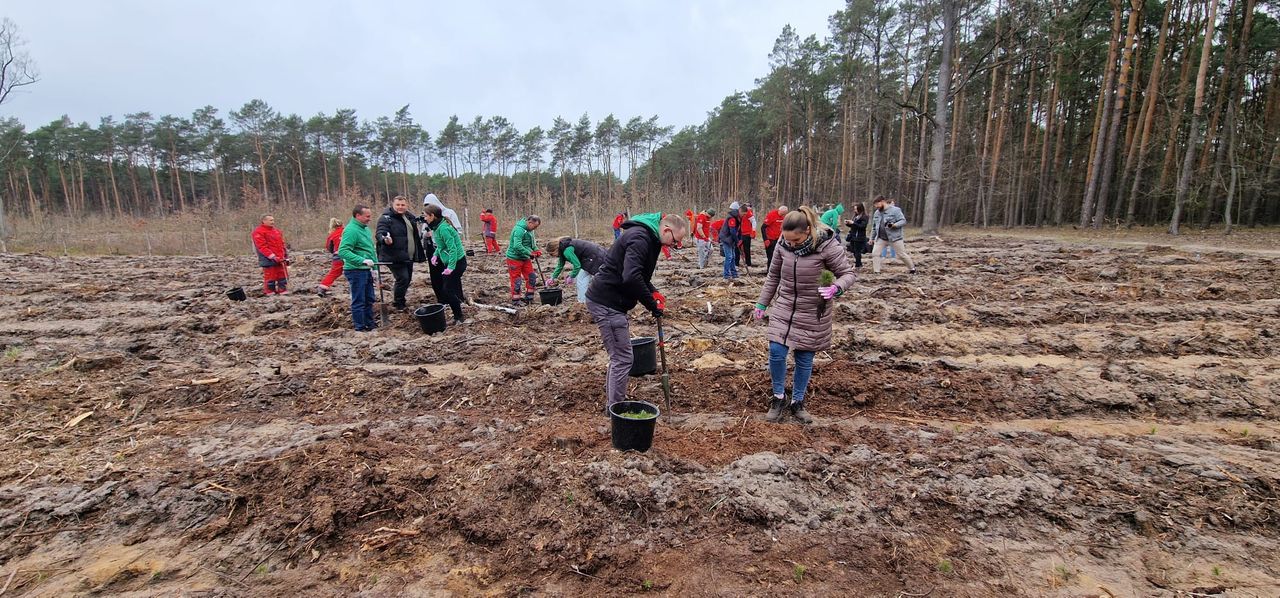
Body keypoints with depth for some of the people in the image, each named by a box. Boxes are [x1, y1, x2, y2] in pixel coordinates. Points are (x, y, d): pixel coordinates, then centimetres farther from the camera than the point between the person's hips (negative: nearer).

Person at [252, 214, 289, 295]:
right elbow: (262, 246, -15)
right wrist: (272, 256, -21)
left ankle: (283, 291, 16)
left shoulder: (277, 231, 17)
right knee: (270, 276, -3)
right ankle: (270, 293, 6)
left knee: (283, 276, 8)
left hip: (280, 259, 7)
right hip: (269, 260, -7)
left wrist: (285, 255, 13)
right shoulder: (258, 232, -6)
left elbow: (282, 244, 21)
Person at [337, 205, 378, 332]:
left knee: (369, 299, 17)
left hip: (366, 270, 9)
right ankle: (360, 327, 8)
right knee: (358, 301, 0)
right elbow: (343, 251, -25)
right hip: (356, 271, -9)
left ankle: (370, 323, 29)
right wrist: (363, 260, -30)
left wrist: (374, 267, 17)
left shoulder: (365, 228, 13)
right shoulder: (351, 230, -17)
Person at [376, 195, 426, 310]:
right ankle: (399, 304, 4)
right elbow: (380, 233, -25)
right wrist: (385, 239, -46)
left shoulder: (410, 217, 12)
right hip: (395, 257, -8)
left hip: (409, 257, 8)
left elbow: (415, 233, 28)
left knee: (408, 279, 14)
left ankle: (398, 301, 31)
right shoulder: (386, 218, -12)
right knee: (403, 278, -14)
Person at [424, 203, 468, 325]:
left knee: (448, 290, -4)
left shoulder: (443, 228, -23)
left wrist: (451, 267, -28)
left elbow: (452, 248, -26)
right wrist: (436, 254, 6)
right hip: (451, 262, 9)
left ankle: (459, 318, 4)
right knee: (451, 288, 17)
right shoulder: (438, 226, 6)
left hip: (456, 263, -9)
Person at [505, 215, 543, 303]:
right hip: (515, 258, -9)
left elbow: (532, 243, 20)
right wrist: (530, 253, -27)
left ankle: (529, 298, 20)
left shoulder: (529, 230, 7)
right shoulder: (519, 229, -23)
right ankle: (516, 301, 9)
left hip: (525, 258, 9)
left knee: (532, 278, 9)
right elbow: (517, 246, -32)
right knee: (516, 280, -2)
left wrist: (536, 250, 2)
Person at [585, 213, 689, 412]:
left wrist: (653, 292, 8)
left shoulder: (648, 238, 14)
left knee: (618, 356, 18)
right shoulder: (639, 238, -20)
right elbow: (631, 278, -32)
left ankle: (612, 402, 30)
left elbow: (639, 274, 25)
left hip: (606, 301, 11)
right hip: (606, 304, -11)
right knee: (622, 359, -4)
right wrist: (652, 304, -20)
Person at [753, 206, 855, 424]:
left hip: (812, 313, -2)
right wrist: (762, 303, 9)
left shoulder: (827, 245, -19)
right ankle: (779, 397, 16)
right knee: (776, 352, -5)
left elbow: (847, 273, -11)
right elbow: (773, 276, 6)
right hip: (783, 308, 3)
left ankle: (797, 402, 25)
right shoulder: (783, 244, -7)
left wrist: (836, 288, -32)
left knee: (804, 359, 7)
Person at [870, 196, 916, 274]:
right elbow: (874, 227, 19)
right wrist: (872, 238, 19)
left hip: (895, 238, -5)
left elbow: (903, 221, -12)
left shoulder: (895, 210, -9)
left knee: (902, 255, 3)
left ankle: (912, 268, 23)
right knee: (875, 253, -6)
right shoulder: (877, 213, 10)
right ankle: (876, 272, 0)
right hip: (881, 239, 5)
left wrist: (894, 225, -29)